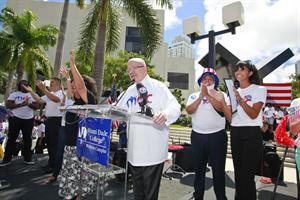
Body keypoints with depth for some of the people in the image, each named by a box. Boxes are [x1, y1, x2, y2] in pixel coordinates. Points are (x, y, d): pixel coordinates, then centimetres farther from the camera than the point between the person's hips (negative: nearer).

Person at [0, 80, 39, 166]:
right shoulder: (14, 94, 3)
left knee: (27, 139, 6)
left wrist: (29, 104, -21)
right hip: (15, 118, -1)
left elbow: (37, 106, -1)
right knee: (11, 138, 3)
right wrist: (21, 104, -19)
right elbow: (7, 105, -8)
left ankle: (27, 158, 14)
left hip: (28, 119, 2)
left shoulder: (32, 95, 8)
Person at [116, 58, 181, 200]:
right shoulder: (129, 92, 15)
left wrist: (165, 114, -35)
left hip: (153, 150, -6)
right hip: (134, 150, 6)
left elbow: (175, 107, -14)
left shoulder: (158, 87, -5)